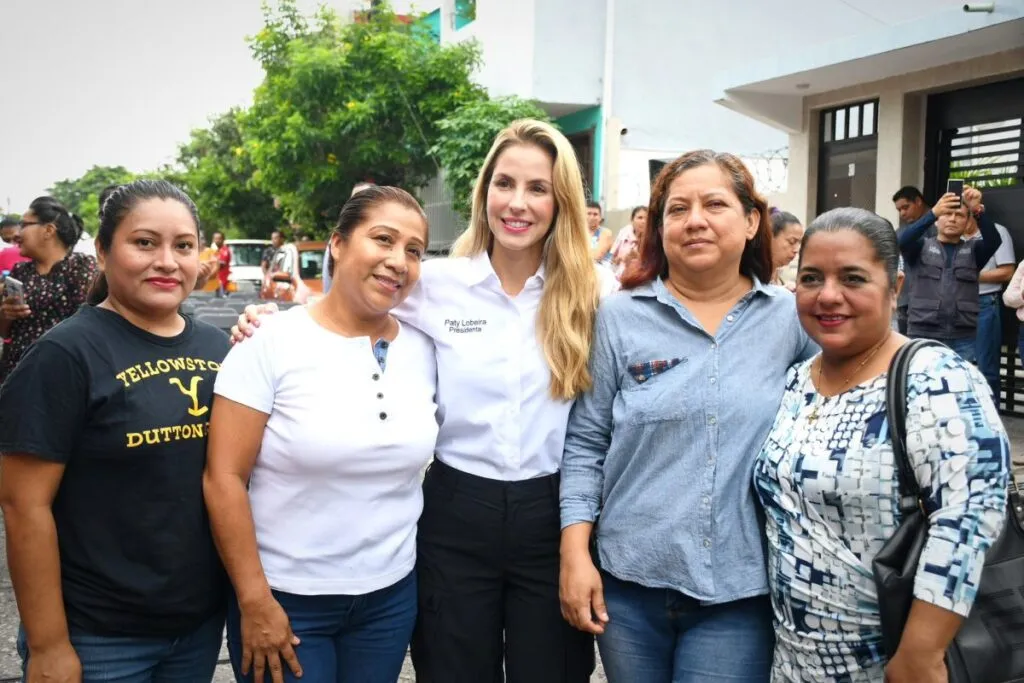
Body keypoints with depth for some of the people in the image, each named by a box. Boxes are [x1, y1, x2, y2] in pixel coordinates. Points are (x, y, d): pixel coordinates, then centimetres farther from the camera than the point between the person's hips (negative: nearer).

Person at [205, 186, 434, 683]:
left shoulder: (424, 350, -1)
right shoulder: (272, 343, -13)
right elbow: (224, 478, -13)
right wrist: (254, 601, -13)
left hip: (392, 595, 4)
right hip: (286, 599, -4)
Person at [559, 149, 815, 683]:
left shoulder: (793, 319, 0)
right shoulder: (619, 317, -2)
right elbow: (585, 442, 1)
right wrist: (575, 551, -4)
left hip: (741, 591, 0)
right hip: (629, 581, 1)